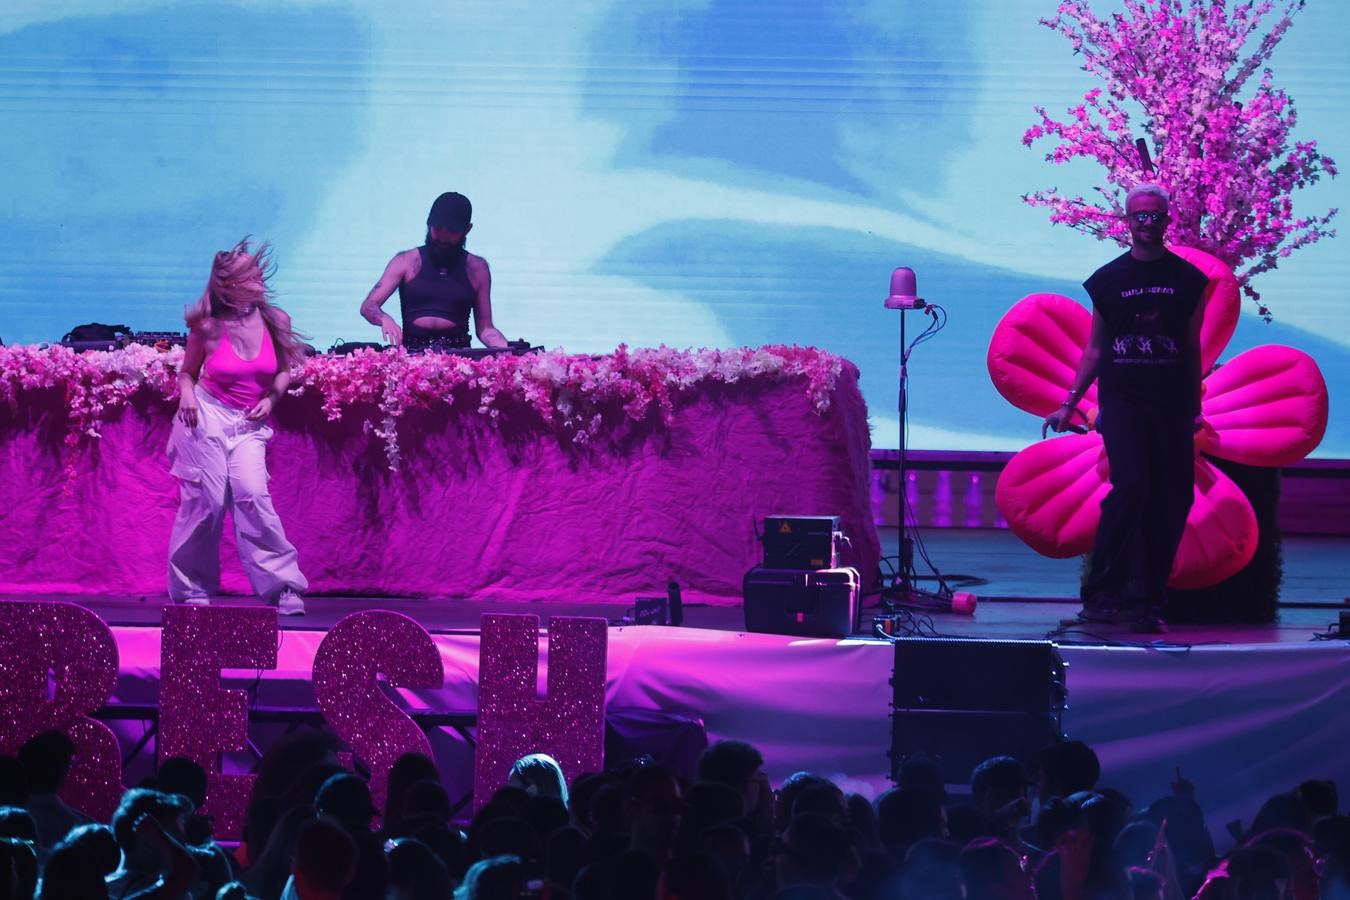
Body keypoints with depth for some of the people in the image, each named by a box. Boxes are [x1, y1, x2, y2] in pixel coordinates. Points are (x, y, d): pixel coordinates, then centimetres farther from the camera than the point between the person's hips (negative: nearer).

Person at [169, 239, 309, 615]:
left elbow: (285, 368, 15)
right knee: (205, 502, -4)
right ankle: (191, 589, 11)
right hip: (207, 416, -1)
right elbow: (187, 372, 8)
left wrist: (271, 398, -3)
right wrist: (186, 394, -13)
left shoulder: (276, 321, -1)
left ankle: (282, 586, -12)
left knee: (252, 495, -16)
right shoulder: (208, 328, -6)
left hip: (248, 426, 1)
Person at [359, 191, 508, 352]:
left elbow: (485, 329, 16)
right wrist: (384, 319, -21)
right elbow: (368, 306, 4)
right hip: (413, 351, -1)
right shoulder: (406, 262, 9)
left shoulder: (476, 268, 13)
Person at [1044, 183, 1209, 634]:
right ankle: (1100, 593, -13)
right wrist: (1069, 403, 5)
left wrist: (1194, 409, 11)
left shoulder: (1187, 279, 8)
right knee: (1132, 488, -19)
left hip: (1171, 407, 2)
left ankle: (1145, 604, 7)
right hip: (1122, 401, -2)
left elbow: (1192, 348, 13)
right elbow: (1095, 348, 11)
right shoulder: (1108, 279, 7)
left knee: (1172, 503, -2)